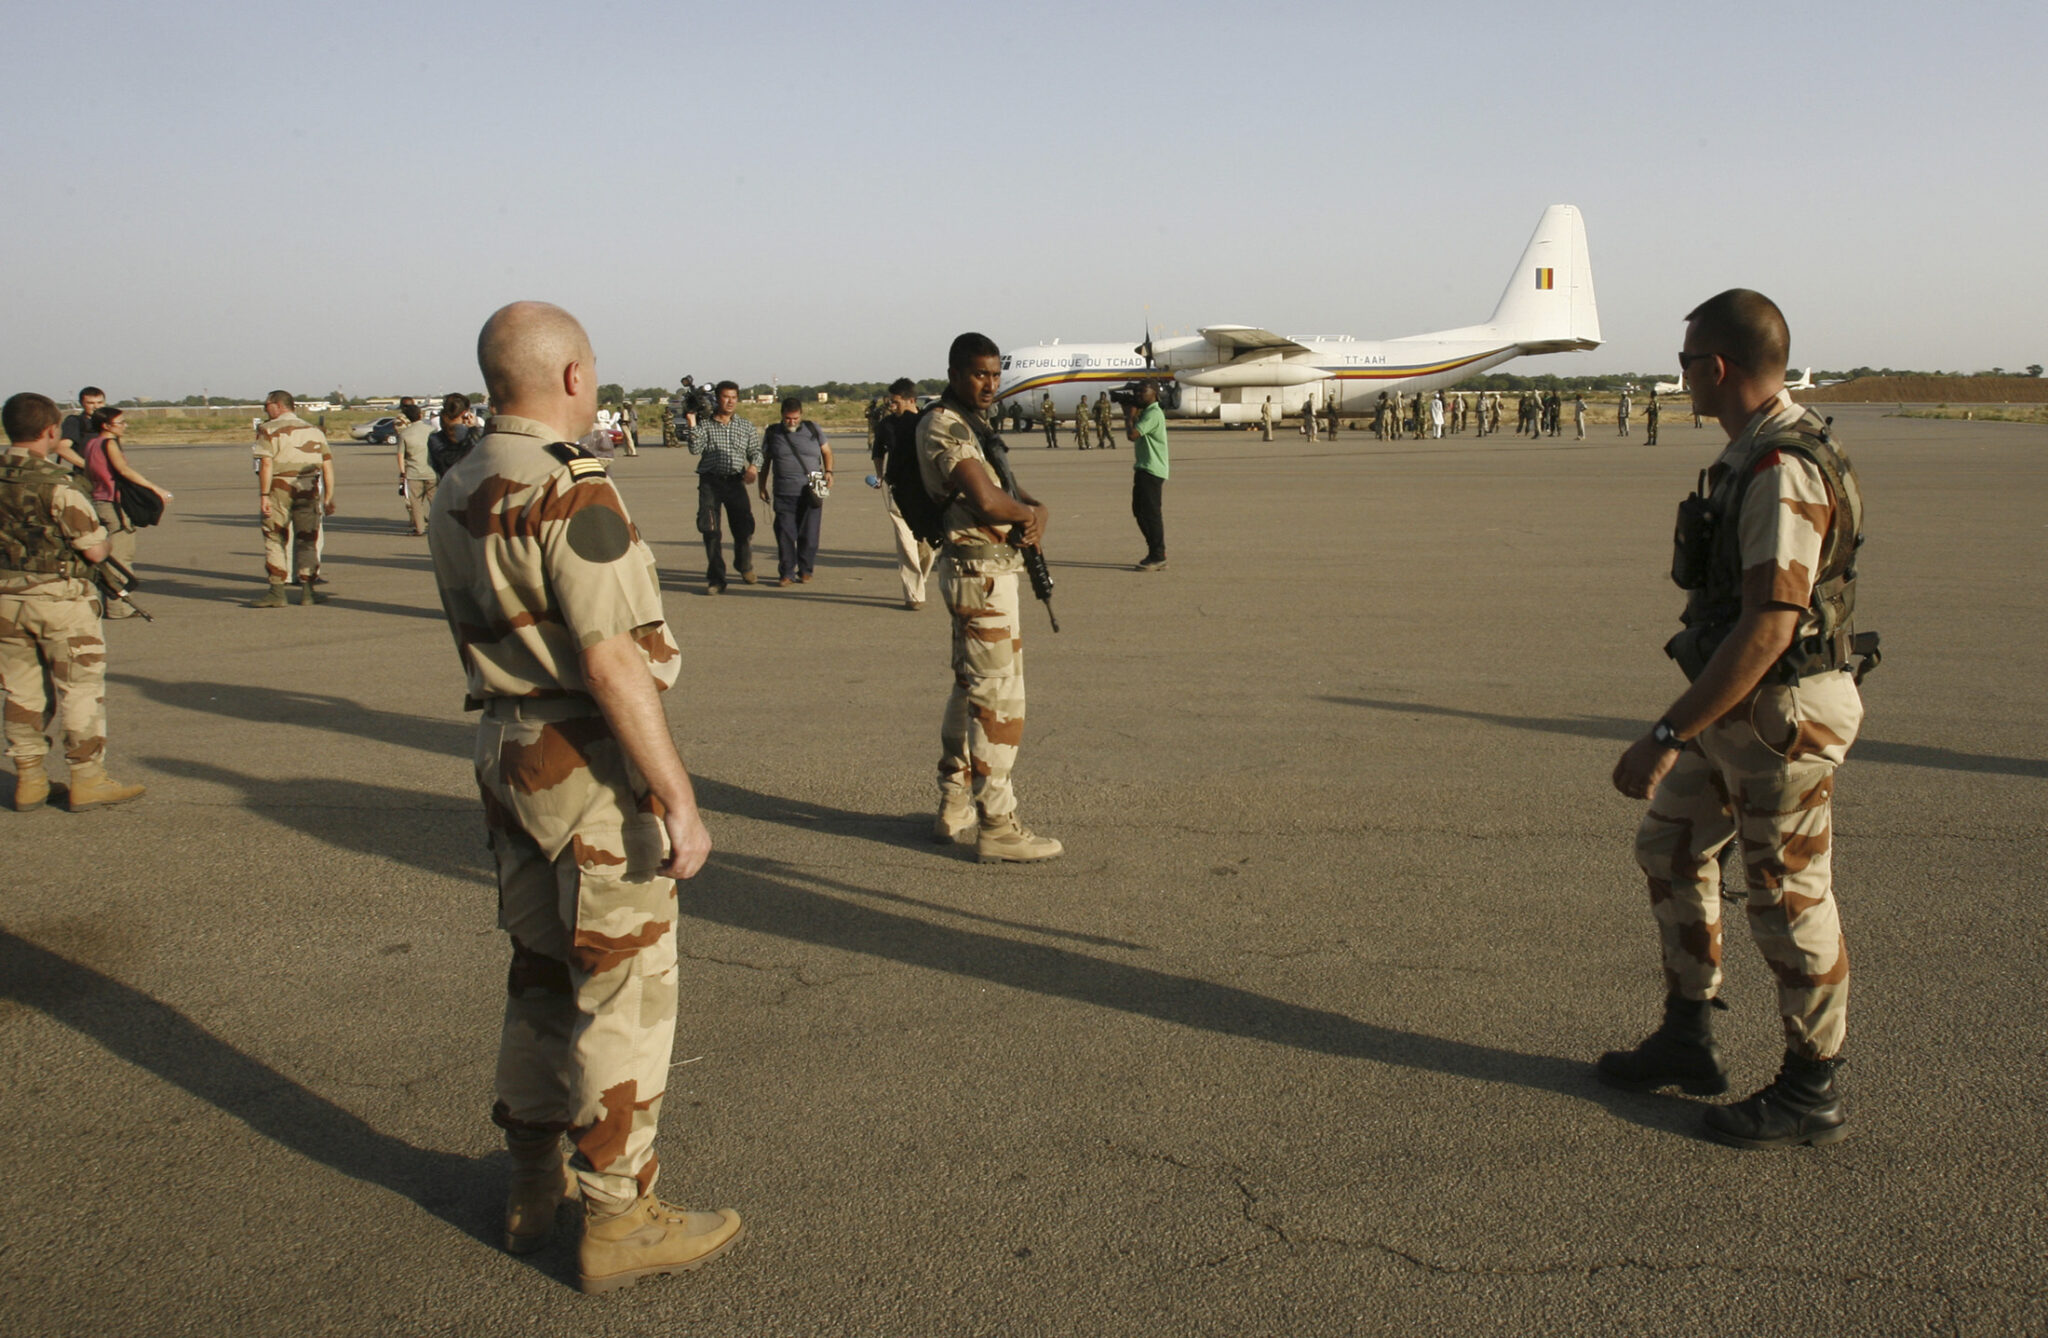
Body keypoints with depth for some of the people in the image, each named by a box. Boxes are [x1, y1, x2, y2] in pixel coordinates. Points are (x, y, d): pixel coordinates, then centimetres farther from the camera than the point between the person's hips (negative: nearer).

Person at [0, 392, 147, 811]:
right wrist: (95, 526, 4)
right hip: (58, 598, -6)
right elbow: (95, 550, -15)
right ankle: (88, 780, 8)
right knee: (81, 689, 4)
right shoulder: (55, 484, -18)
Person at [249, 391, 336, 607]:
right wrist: (328, 498, 12)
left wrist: (264, 496, -14)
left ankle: (277, 592, -1)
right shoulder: (314, 431, 13)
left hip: (279, 489, -4)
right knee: (307, 541, 10)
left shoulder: (269, 430, -3)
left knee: (274, 541, 2)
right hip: (308, 491, 4)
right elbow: (328, 466, 9)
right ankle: (307, 591, 8)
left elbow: (266, 464, -13)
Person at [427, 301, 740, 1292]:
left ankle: (535, 1186, 31)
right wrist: (679, 798, -21)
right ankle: (618, 1219, 12)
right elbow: (613, 661, -24)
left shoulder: (457, 494, 8)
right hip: (593, 764, -9)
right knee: (624, 988, 2)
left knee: (543, 971, 19)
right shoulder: (570, 493, -19)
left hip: (507, 752, 9)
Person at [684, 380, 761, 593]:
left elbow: (755, 451, 12)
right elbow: (696, 450, -6)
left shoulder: (746, 426, 13)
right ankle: (715, 578, 4)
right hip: (710, 481, -1)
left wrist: (754, 466, -8)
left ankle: (744, 566, 27)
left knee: (744, 527, -3)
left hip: (735, 481, 1)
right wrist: (692, 426, -16)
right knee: (710, 530, -5)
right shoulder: (704, 424, 5)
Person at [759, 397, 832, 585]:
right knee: (785, 534, -4)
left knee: (809, 534, 2)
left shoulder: (812, 430, 7)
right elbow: (764, 461, 14)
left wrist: (828, 472, 3)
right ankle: (787, 572, 4)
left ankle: (805, 570, 17)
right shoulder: (773, 433, 7)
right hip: (784, 493, 0)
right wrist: (762, 487, 12)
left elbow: (827, 451, 18)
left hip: (811, 493, 0)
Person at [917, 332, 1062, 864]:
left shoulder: (972, 426, 18)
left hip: (990, 570, 11)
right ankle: (997, 827, -4)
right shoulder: (943, 425, -14)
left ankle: (954, 811, 25)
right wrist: (1027, 514, -6)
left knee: (971, 690, 16)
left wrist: (1037, 511, -6)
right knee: (998, 699, -8)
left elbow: (1012, 492, 17)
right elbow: (985, 501, -25)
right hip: (980, 570, -11)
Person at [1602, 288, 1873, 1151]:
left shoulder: (1783, 472, -24)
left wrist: (1667, 738, -30)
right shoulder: (1753, 454, 9)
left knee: (1789, 898, 2)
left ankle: (1811, 1092, 19)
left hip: (1781, 713, -10)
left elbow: (1768, 627, -30)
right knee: (1670, 848, 17)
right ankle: (1687, 1042, 30)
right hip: (1737, 709, 10)